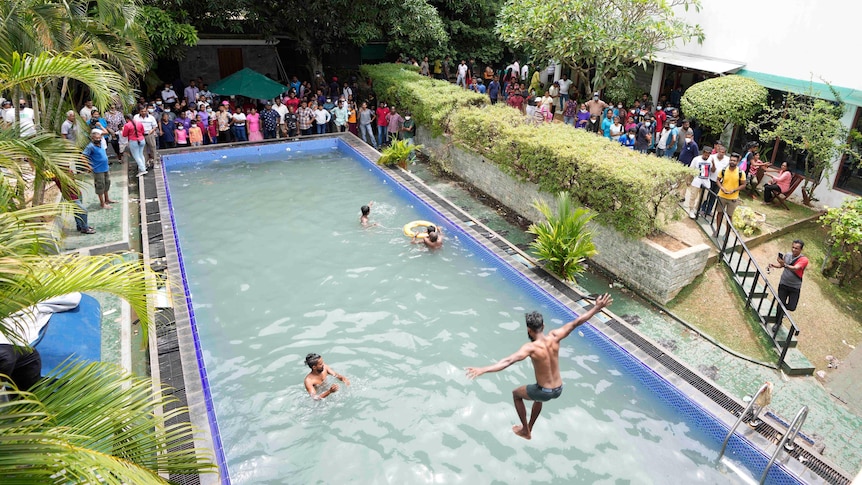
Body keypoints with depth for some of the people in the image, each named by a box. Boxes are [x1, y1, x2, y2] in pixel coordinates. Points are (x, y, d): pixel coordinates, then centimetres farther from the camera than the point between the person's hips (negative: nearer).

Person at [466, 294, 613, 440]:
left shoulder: (530, 347, -27)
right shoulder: (554, 337, -12)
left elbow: (508, 361, -40)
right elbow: (576, 322, -5)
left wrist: (483, 369, -48)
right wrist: (597, 308, 3)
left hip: (545, 392, -6)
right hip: (559, 390, 6)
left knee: (516, 394, 24)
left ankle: (525, 431, 33)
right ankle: (529, 428, 53)